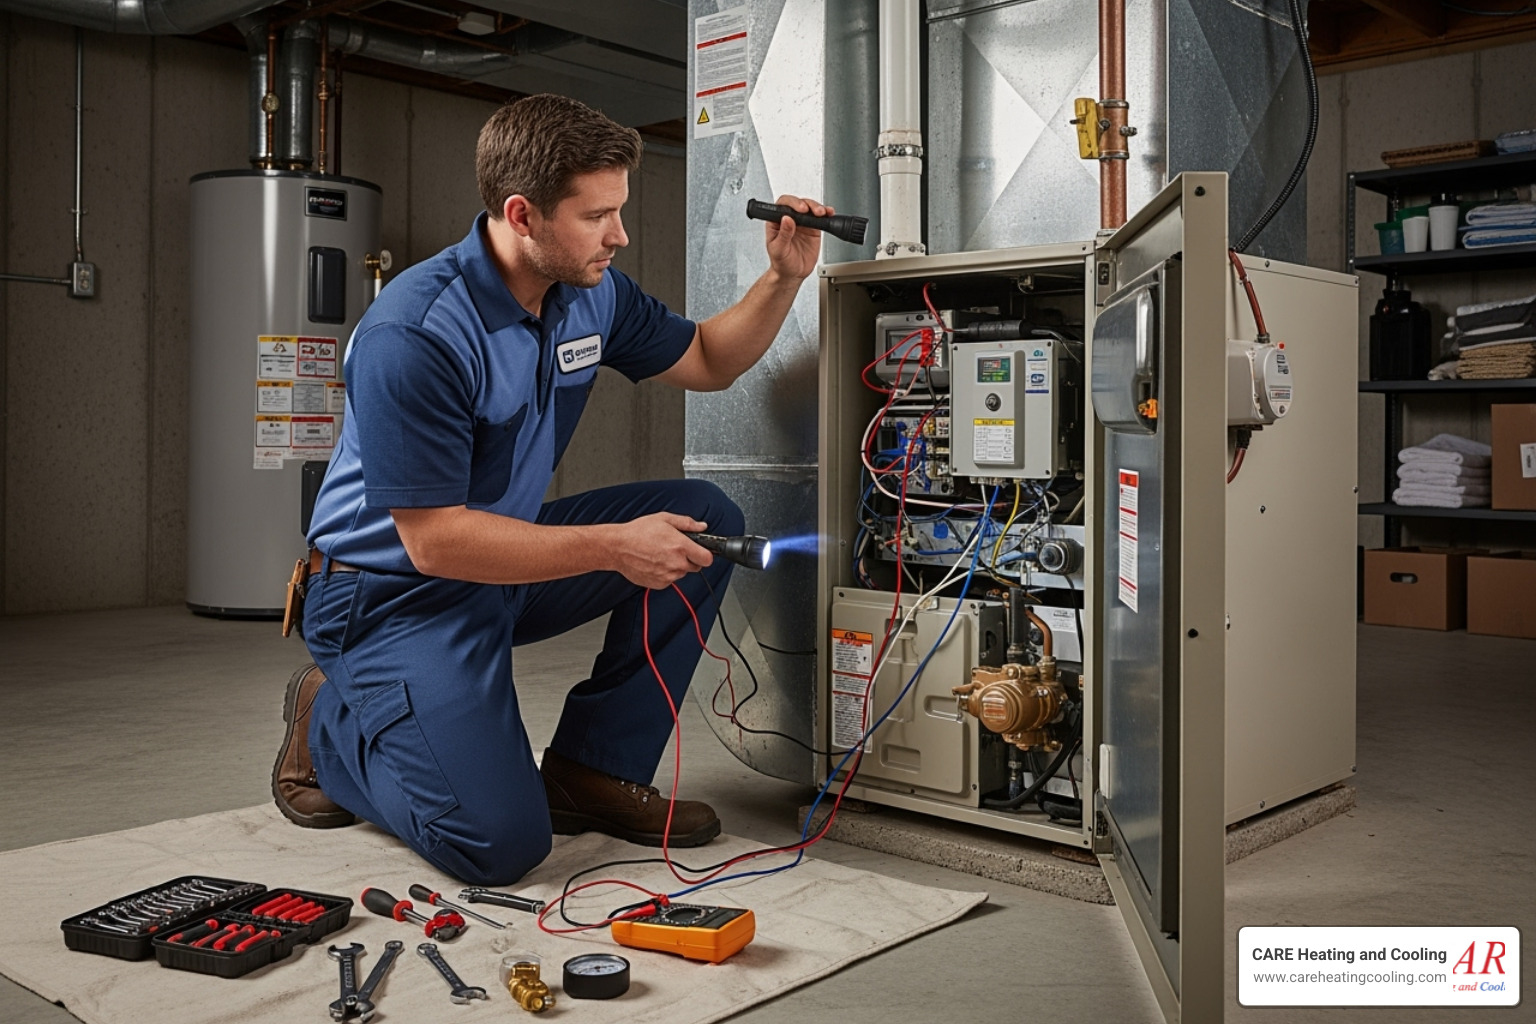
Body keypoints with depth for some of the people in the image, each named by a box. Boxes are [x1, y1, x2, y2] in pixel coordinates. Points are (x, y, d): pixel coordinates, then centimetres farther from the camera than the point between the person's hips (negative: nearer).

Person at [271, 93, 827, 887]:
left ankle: (593, 768, 3)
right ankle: (330, 724, 9)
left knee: (705, 521, -5)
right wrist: (613, 546, -28)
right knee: (500, 843, -20)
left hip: (507, 550, 8)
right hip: (395, 593, -8)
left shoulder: (591, 293, -3)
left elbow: (708, 361, 12)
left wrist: (783, 277, -5)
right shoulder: (413, 336, -28)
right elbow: (434, 540, -27)